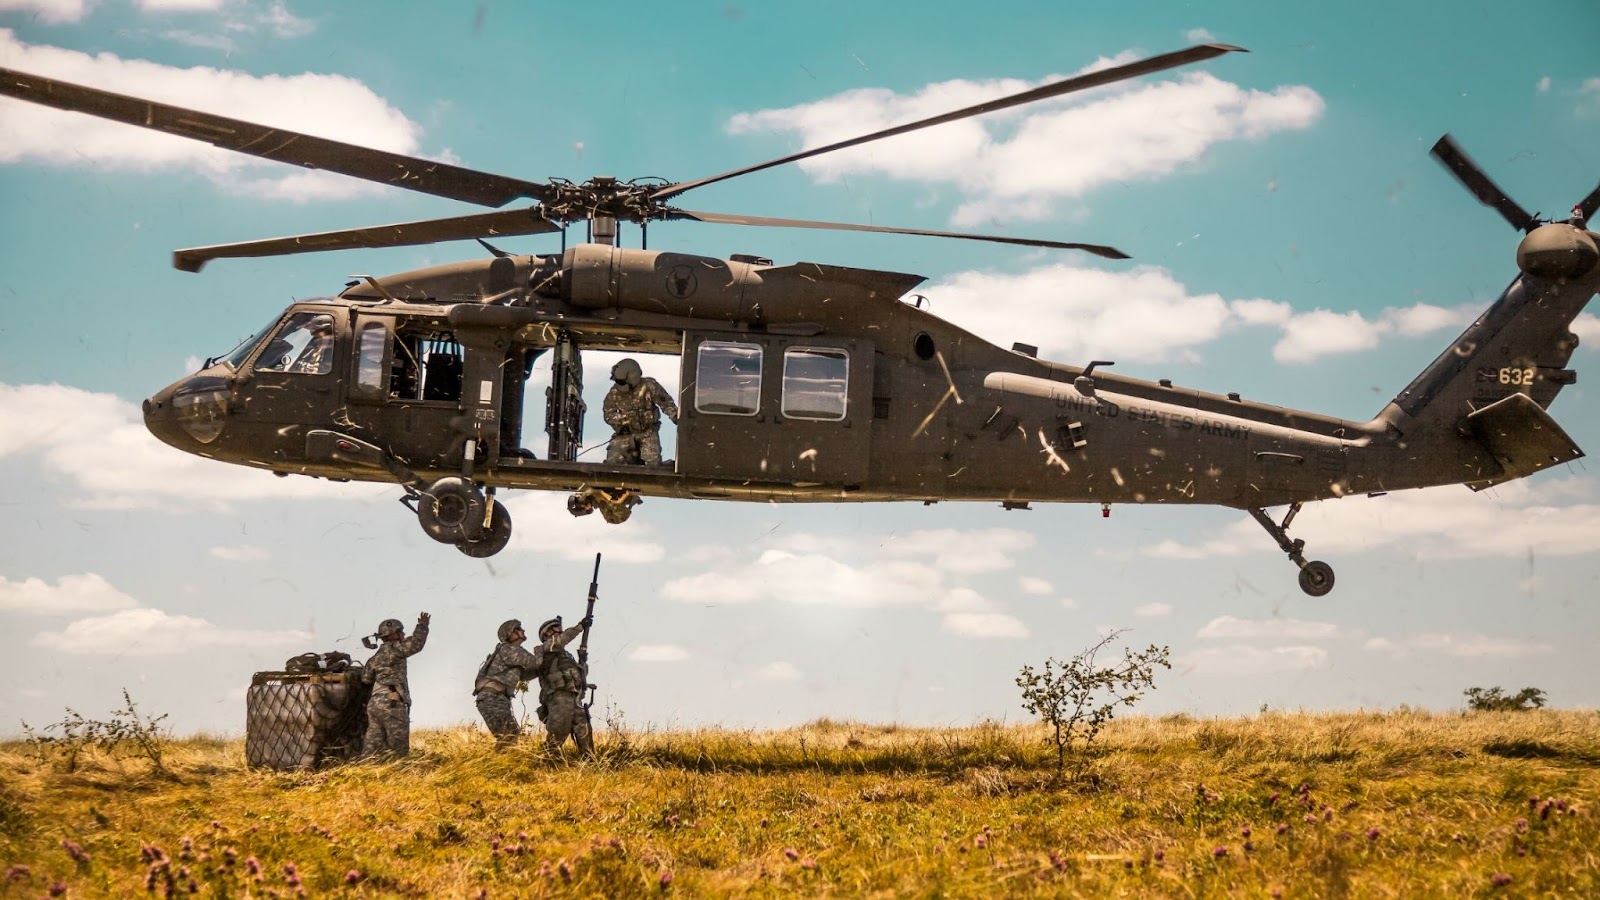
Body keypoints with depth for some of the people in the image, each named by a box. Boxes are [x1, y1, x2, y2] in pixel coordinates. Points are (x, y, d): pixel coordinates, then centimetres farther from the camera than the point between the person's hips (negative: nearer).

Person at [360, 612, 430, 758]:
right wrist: (422, 625, -1)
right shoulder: (393, 649, -4)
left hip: (374, 703, 8)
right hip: (391, 703, -8)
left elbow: (366, 678, 17)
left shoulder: (375, 657, 20)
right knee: (399, 748, -7)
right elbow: (416, 643, -14)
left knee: (372, 747, 4)